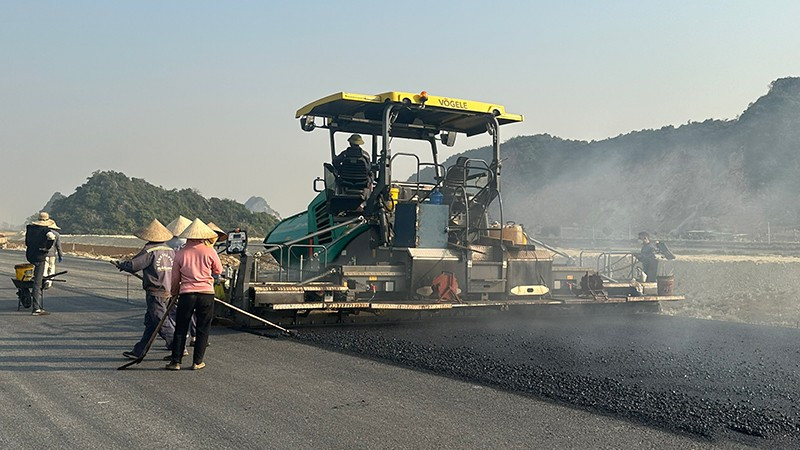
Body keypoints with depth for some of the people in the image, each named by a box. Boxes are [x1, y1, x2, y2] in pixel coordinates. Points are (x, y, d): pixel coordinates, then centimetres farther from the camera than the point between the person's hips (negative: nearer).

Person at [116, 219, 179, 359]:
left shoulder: (149, 251, -13)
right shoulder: (170, 250, 8)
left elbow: (132, 265, -11)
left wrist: (121, 265, 10)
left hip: (155, 294, -8)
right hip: (168, 292, 8)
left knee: (162, 322, -3)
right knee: (150, 322, 12)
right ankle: (139, 351, 19)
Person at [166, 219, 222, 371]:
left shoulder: (180, 253, 0)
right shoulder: (209, 252, -4)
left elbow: (175, 278, 9)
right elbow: (218, 271, 11)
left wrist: (174, 292, 27)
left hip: (186, 294, 1)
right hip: (206, 293, -1)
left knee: (180, 329, 10)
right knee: (203, 329, 9)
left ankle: (176, 361, 11)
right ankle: (197, 362, 11)